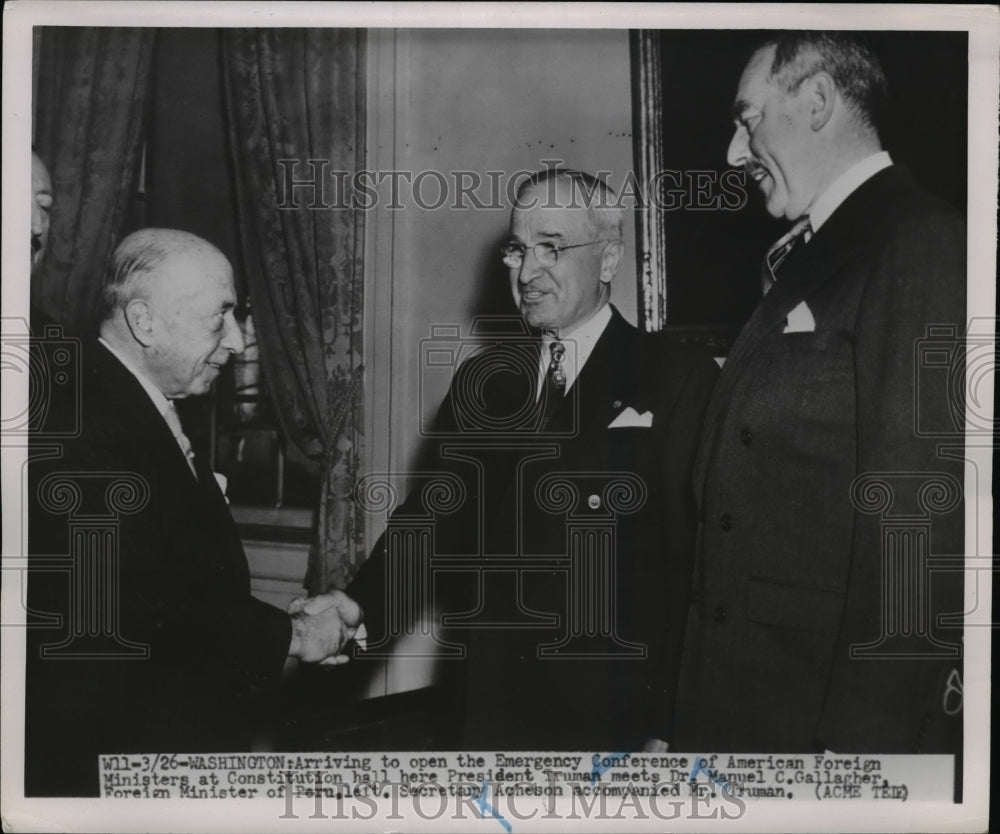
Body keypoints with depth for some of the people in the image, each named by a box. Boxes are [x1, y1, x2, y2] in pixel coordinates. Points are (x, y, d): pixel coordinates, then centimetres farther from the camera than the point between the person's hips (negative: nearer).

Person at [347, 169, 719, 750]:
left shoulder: (679, 380, -6)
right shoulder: (483, 379, 9)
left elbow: (700, 555, -10)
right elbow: (432, 514, 3)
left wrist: (670, 721, -14)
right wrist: (357, 610, -13)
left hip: (616, 713, -4)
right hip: (493, 705, 4)